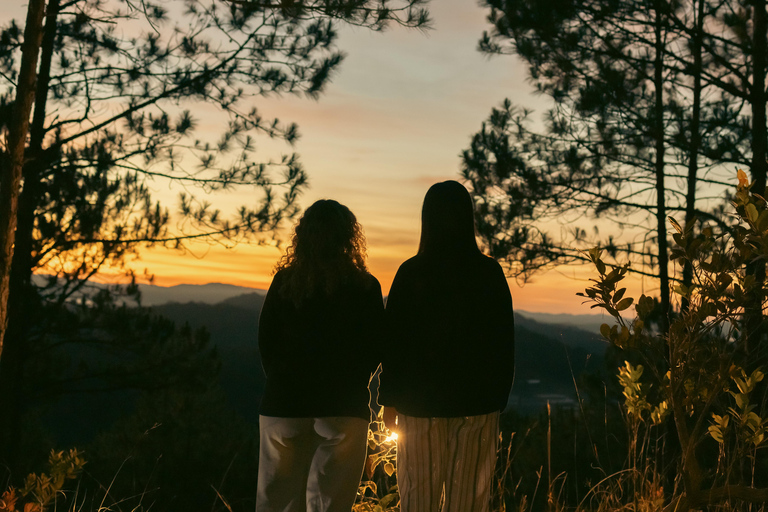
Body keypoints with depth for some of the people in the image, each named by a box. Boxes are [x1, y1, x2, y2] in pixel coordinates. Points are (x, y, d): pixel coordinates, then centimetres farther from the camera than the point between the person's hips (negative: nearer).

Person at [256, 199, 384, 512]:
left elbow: (265, 342, 3)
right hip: (344, 408, -1)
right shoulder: (365, 288, -5)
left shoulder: (284, 281, -2)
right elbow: (375, 349, 0)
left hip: (285, 404, 2)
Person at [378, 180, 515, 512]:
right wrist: (498, 396, 12)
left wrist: (389, 400, 6)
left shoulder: (411, 273, -6)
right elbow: (505, 341, 2)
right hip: (476, 401, 1)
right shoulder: (489, 273, -3)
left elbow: (393, 341, -2)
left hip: (419, 400, 0)